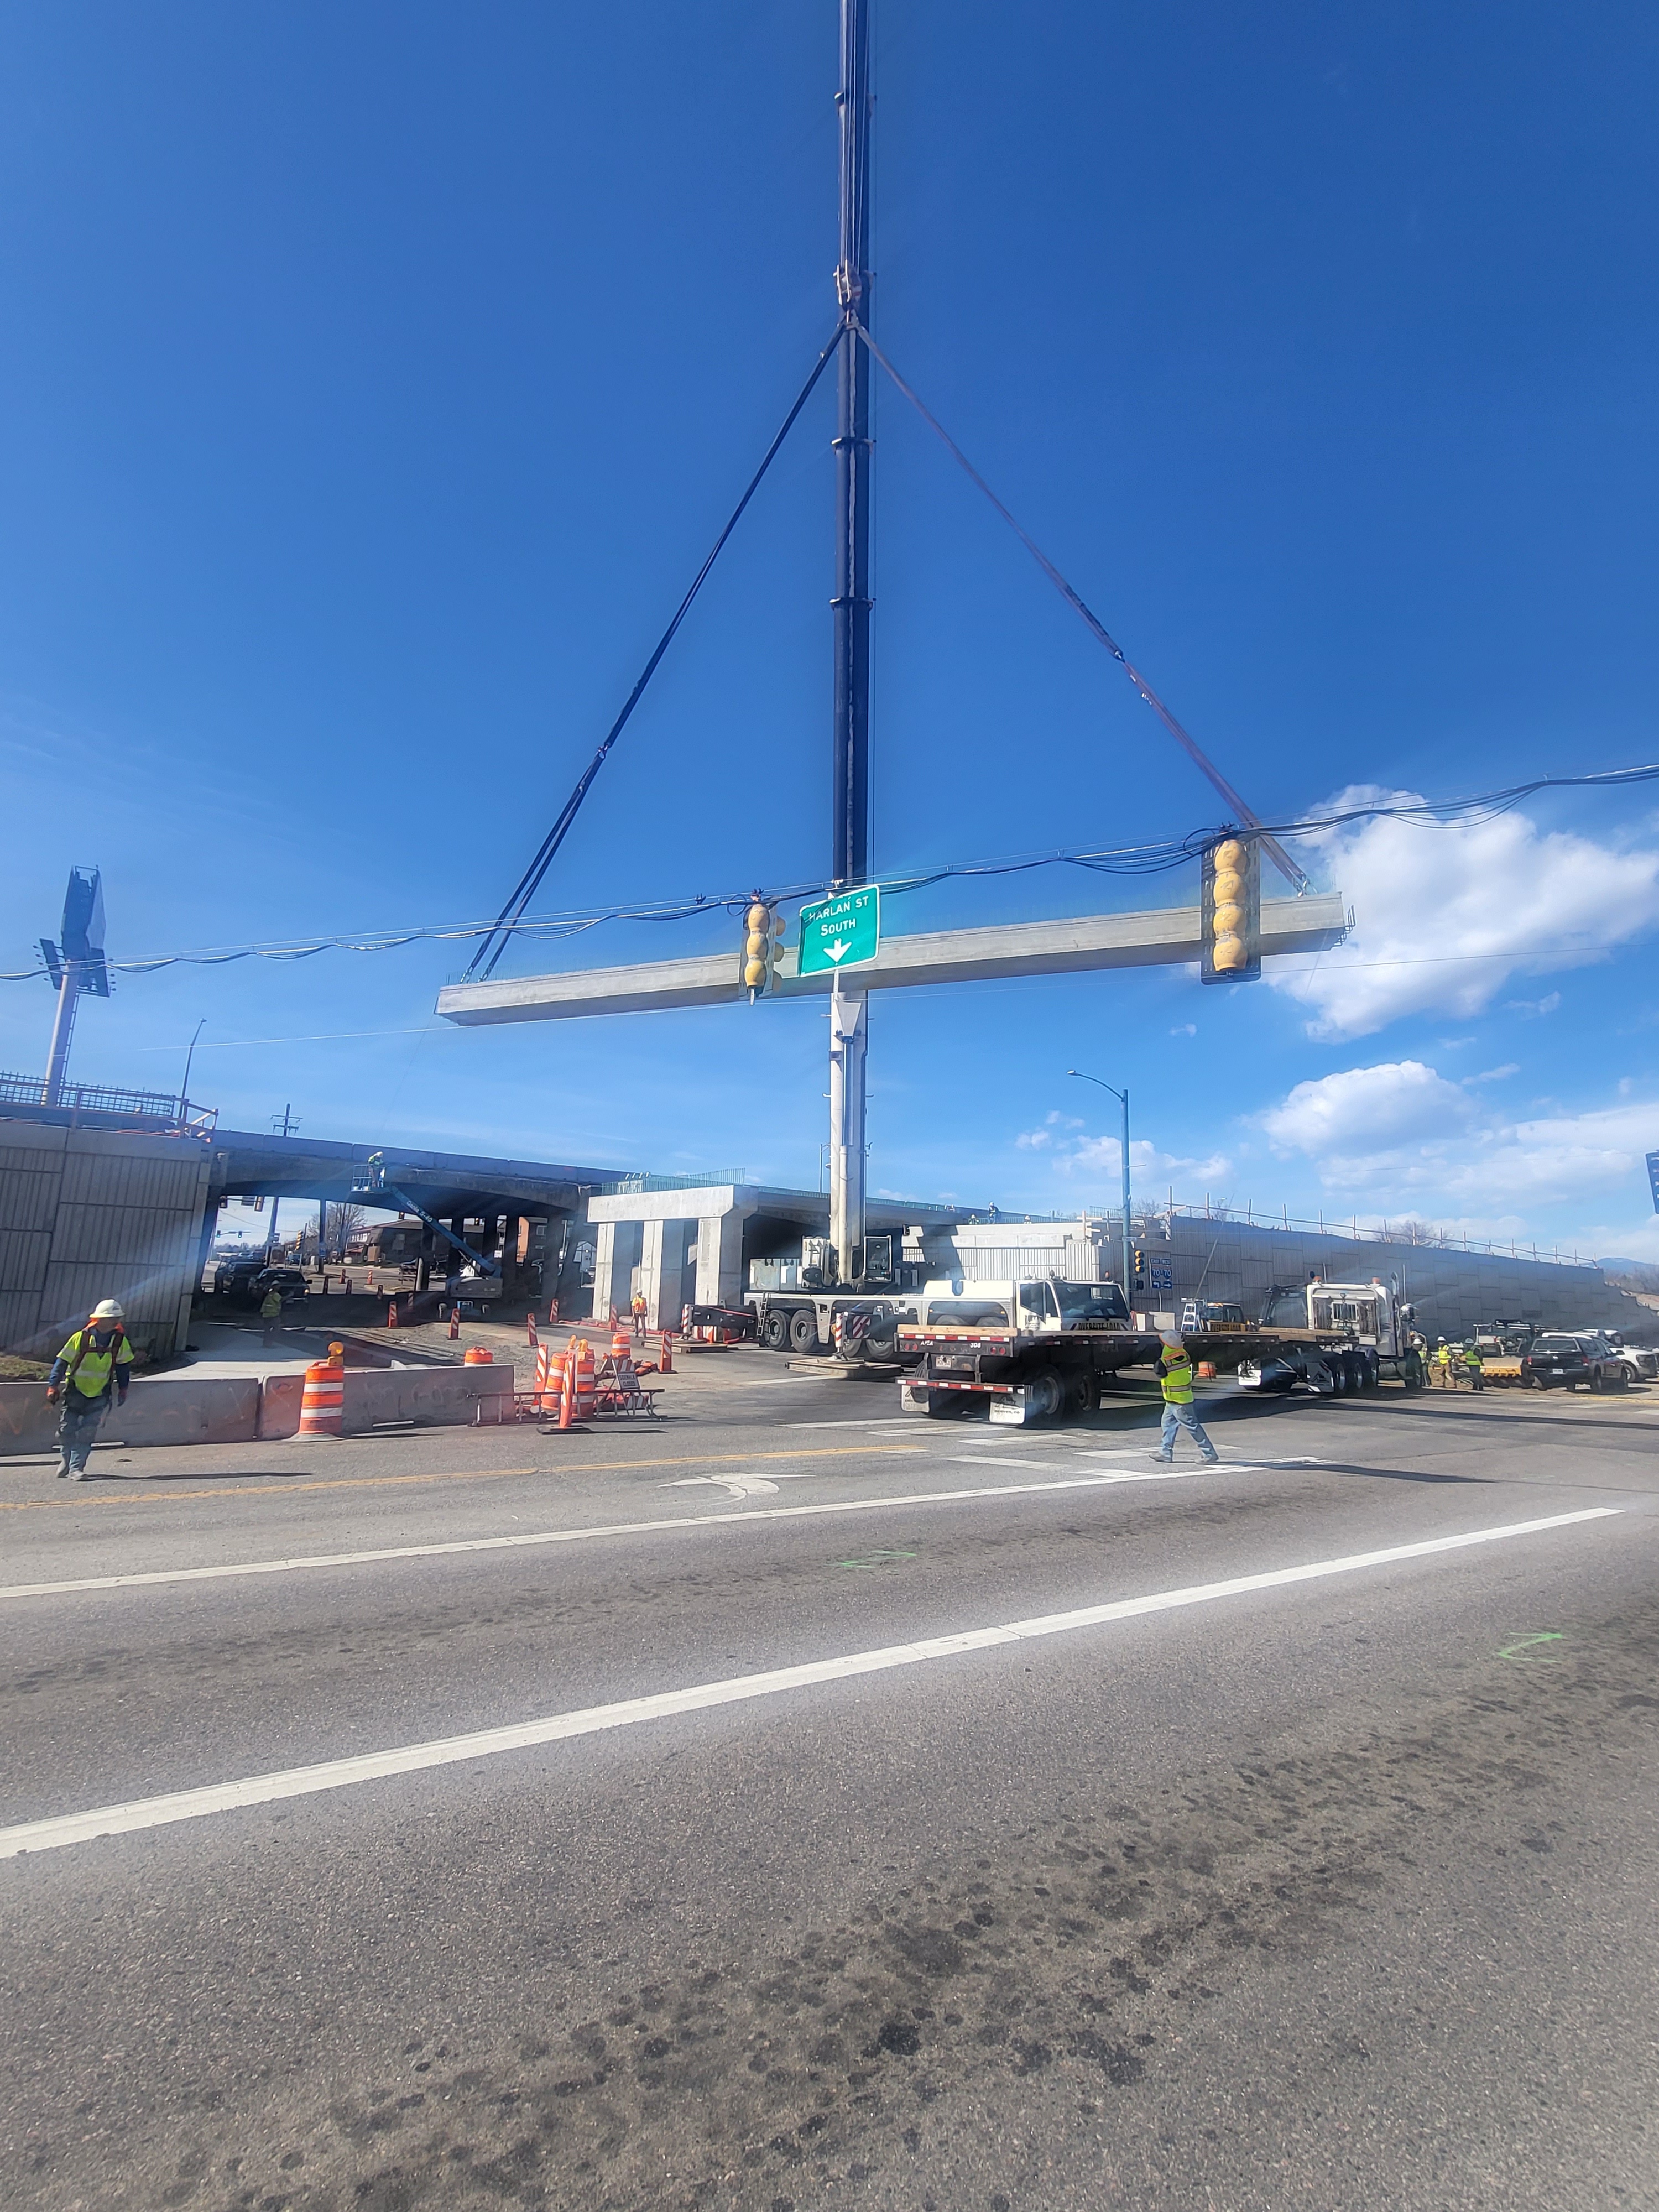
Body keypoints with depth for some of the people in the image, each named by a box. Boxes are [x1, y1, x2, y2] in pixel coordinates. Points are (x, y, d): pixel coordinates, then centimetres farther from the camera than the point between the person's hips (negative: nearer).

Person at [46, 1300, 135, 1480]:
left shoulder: (120, 1340, -5)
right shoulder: (80, 1338, -15)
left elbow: (124, 1364, 8)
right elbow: (62, 1362, -9)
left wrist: (123, 1389, 11)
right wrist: (53, 1386, -13)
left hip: (99, 1395, 1)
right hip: (75, 1391, -1)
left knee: (87, 1433, -8)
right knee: (67, 1430, 7)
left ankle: (76, 1469, -4)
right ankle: (67, 1461, 32)